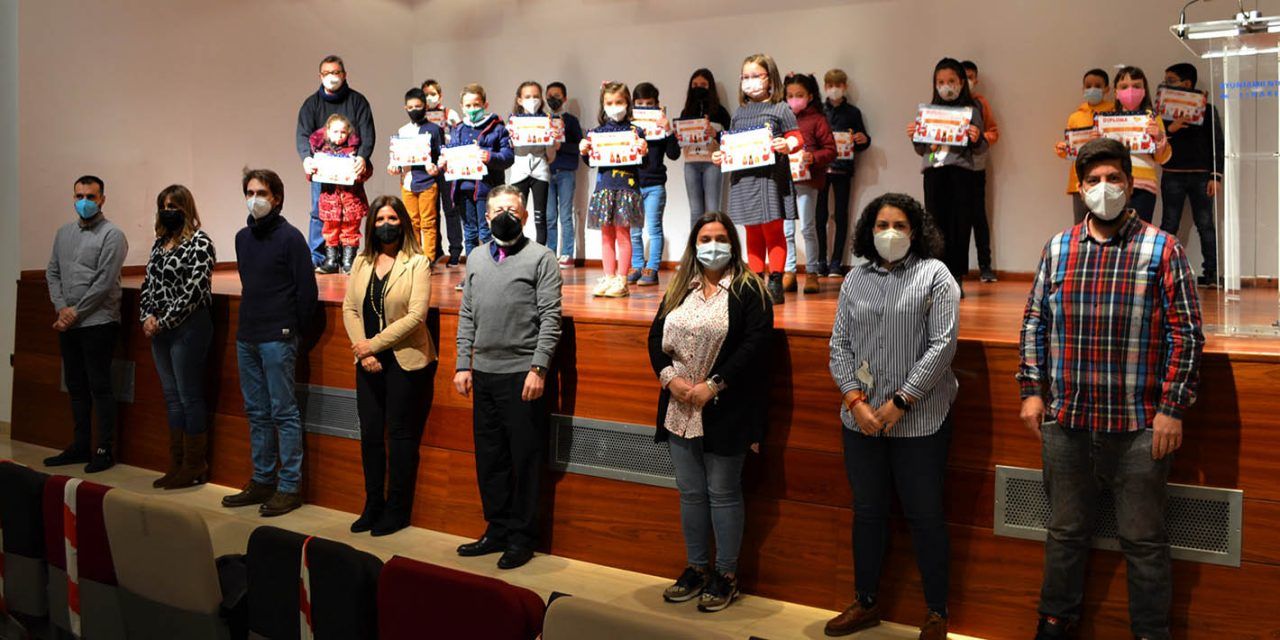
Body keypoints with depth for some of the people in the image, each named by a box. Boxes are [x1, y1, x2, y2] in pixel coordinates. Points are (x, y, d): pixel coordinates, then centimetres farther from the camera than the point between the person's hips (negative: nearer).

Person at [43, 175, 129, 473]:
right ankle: (80, 446, 22)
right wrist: (61, 308, -3)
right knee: (76, 387, 13)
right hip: (68, 324, 7)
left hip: (98, 323, -7)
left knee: (100, 387, -3)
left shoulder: (112, 235, -8)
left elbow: (104, 283, -13)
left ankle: (105, 451, 5)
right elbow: (52, 273, 12)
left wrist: (76, 312, -11)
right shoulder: (64, 233, 14)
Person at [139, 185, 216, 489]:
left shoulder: (200, 243, -9)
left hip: (189, 327, -8)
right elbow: (148, 283, 16)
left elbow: (193, 291, -16)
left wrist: (162, 322, -14)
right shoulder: (160, 242, 14)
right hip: (160, 328, 8)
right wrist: (147, 317, 0)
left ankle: (195, 466, 8)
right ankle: (177, 465, 20)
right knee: (172, 396, 12)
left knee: (190, 396, -2)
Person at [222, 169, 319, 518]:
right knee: (256, 413, 13)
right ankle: (262, 480, 23)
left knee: (284, 412, -3)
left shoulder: (290, 237, -9)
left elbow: (307, 290, -10)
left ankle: (290, 486, 4)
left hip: (278, 338, -7)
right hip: (246, 337, 7)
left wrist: (294, 331, -4)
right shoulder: (243, 237, 12)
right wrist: (250, 320, 16)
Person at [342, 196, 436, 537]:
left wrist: (374, 344, -15)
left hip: (406, 361, -5)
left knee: (401, 435, 3)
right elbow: (349, 308, 6)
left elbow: (415, 315, -15)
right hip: (369, 363, 5)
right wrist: (363, 351, -7)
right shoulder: (361, 261, 10)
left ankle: (398, 510, 14)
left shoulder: (417, 263, -6)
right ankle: (373, 506, 23)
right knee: (370, 434, 10)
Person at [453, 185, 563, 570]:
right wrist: (463, 364, 9)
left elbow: (550, 318, -8)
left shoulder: (540, 258, -2)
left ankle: (522, 538, 13)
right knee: (489, 458, 12)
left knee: (525, 459, 1)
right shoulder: (477, 258, 14)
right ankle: (497, 530, 25)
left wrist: (538, 369, -15)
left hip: (522, 375, -5)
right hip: (484, 374, 6)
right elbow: (466, 315, 16)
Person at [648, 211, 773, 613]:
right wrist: (669, 377, -9)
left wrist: (714, 385, -19)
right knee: (690, 492, 13)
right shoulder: (679, 289, 13)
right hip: (680, 409, 6)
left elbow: (756, 344, -14)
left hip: (724, 411, -5)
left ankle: (726, 574, 16)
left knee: (723, 493, 3)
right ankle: (696, 568, 26)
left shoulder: (749, 290, -4)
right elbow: (656, 336, 9)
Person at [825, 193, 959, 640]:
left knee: (925, 517, 4)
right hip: (861, 419, 4)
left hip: (919, 421, -4)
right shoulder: (855, 279, 10)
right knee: (867, 513, 14)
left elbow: (942, 344, -9)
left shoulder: (934, 275, -2)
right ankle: (865, 603, 29)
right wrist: (855, 401, -6)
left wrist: (900, 403, -13)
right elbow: (840, 344, 8)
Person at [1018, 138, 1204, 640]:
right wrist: (1032, 390, 5)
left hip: (1140, 427, -3)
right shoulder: (1057, 249, 6)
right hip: (1065, 422, 3)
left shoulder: (1162, 250, -4)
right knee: (1066, 531, 17)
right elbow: (1034, 322, 11)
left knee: (1143, 541, 8)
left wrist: (1173, 409, -9)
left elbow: (1187, 334, -5)